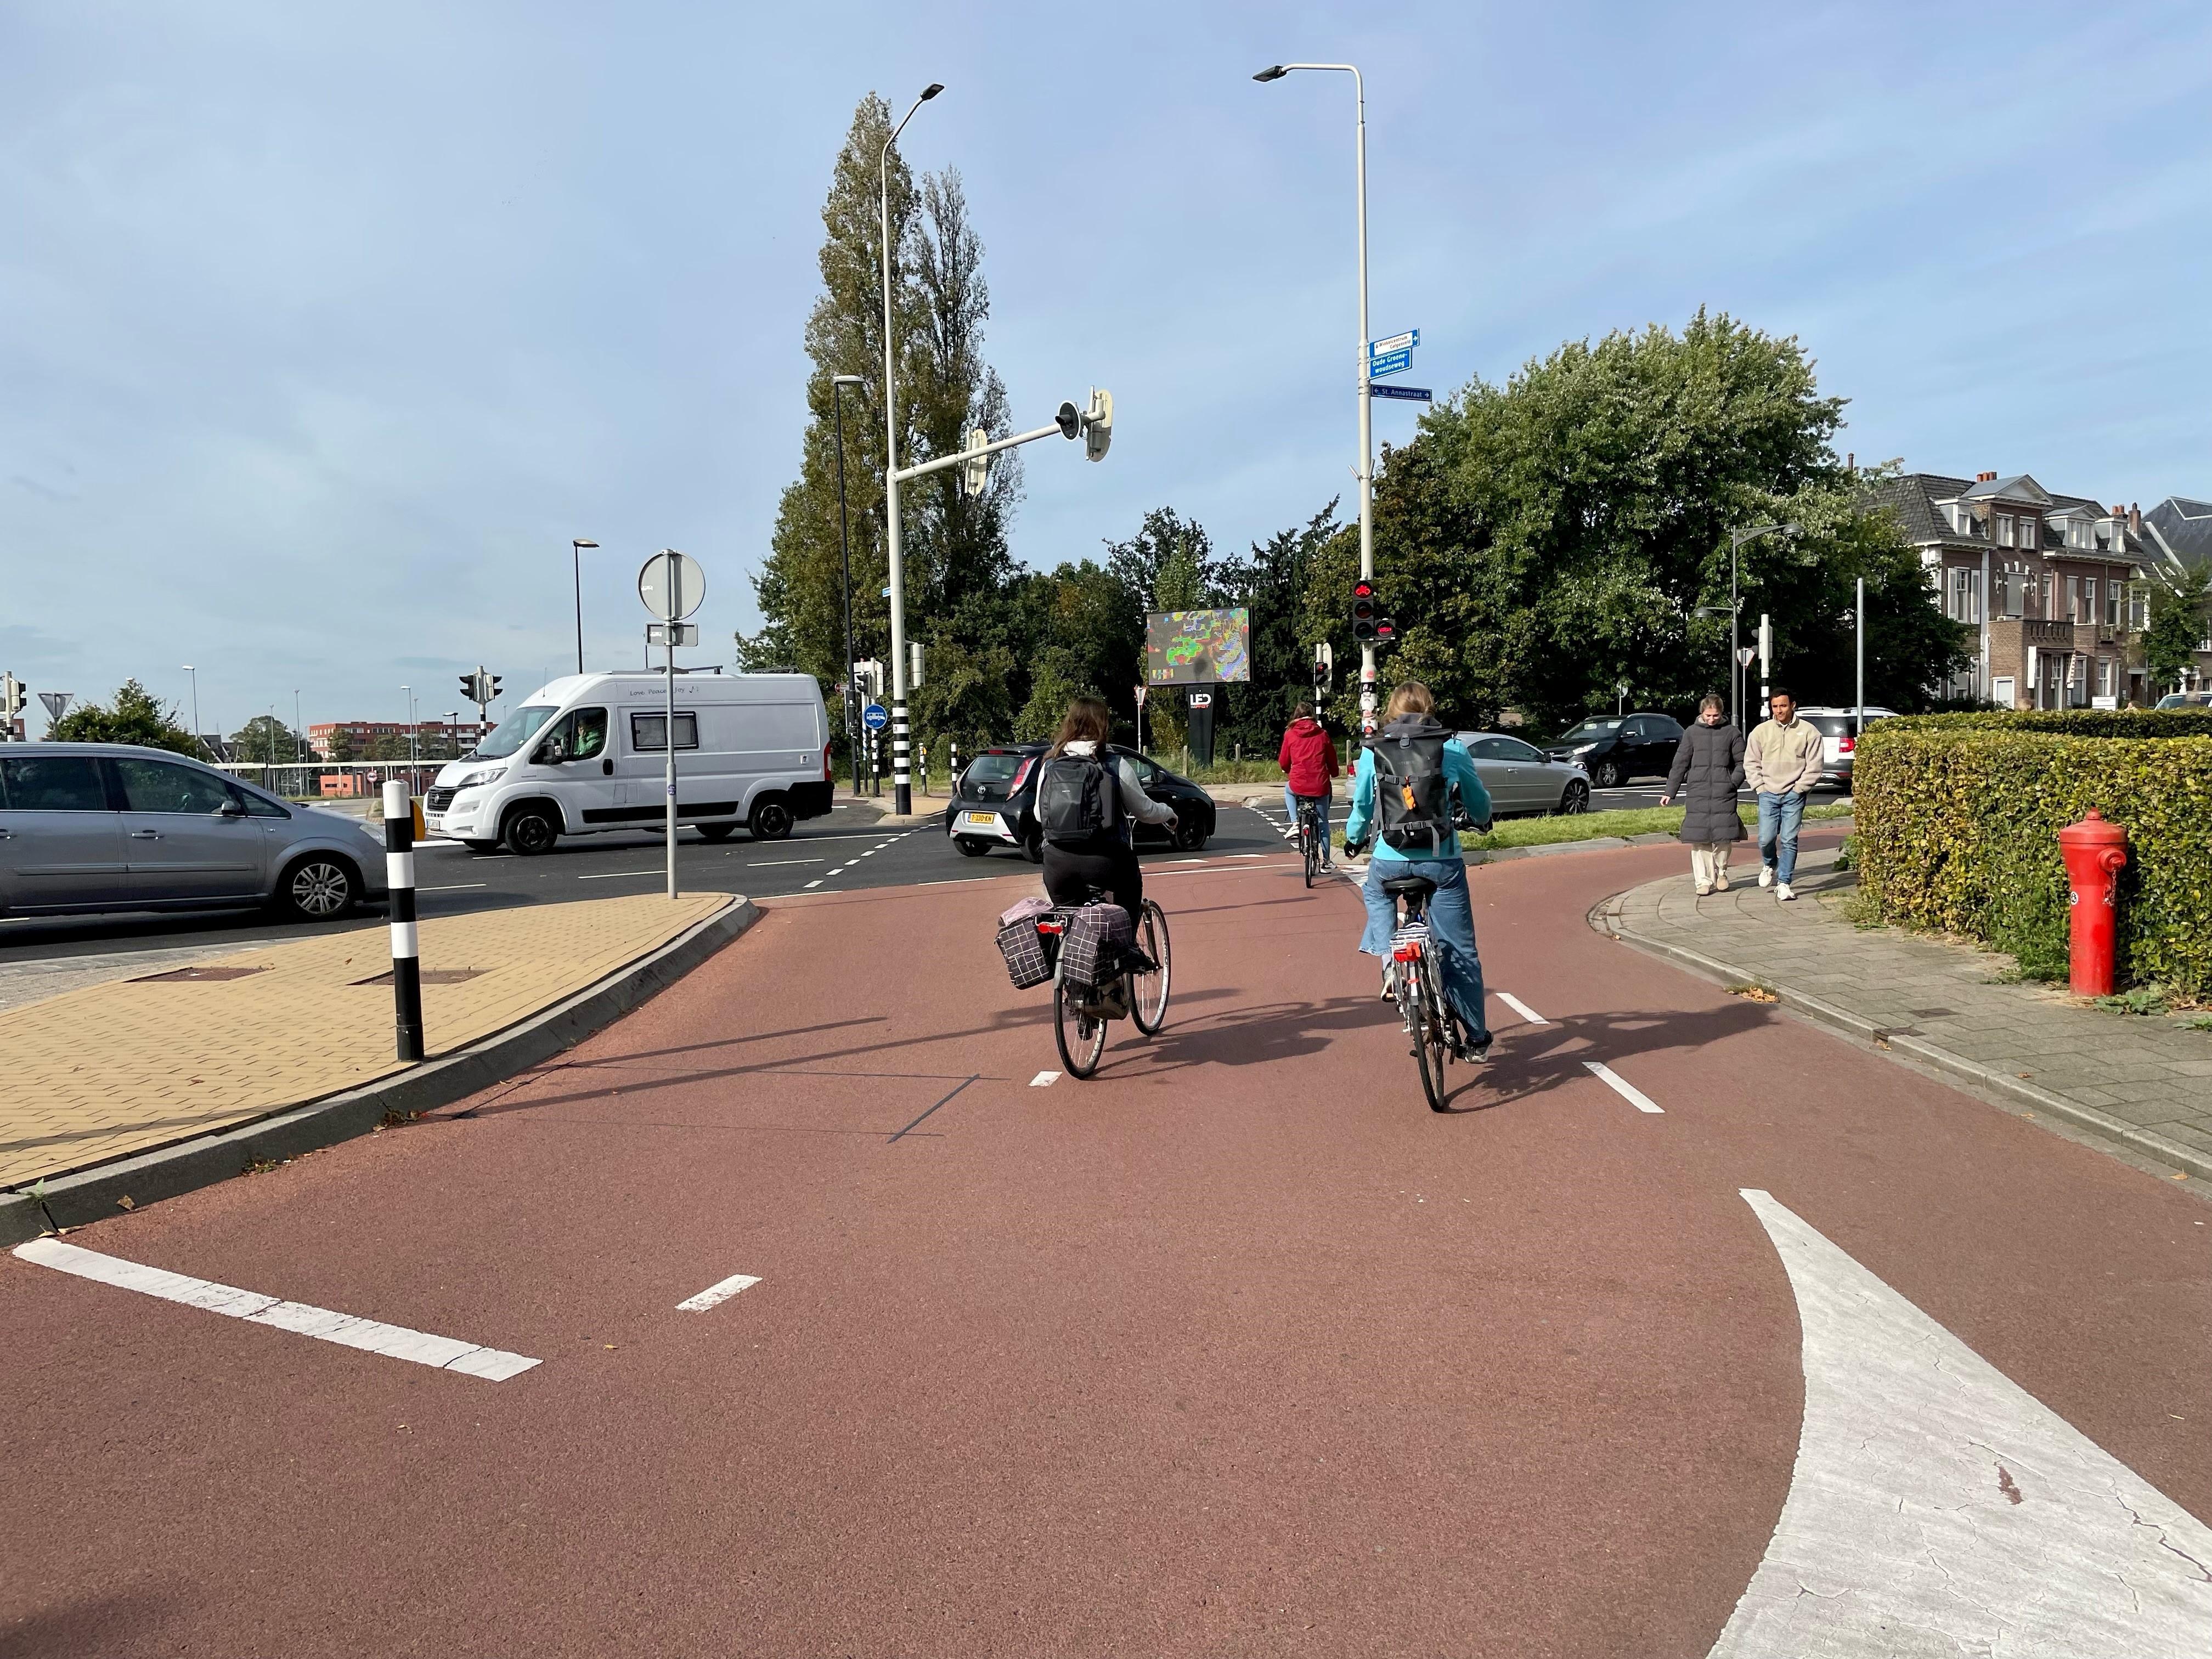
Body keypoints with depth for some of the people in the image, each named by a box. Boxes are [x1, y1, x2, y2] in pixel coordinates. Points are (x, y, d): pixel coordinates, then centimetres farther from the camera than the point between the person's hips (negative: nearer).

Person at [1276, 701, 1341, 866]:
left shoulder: (1290, 735, 2)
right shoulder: (1322, 735, 3)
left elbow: (1283, 763, 8)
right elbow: (1332, 760, 11)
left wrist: (1288, 771, 32)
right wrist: (1334, 773, 33)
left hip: (1298, 785, -1)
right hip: (1320, 786, 1)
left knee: (1288, 790, 35)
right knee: (1324, 821, 17)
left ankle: (1295, 823, 18)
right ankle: (1326, 858, 18)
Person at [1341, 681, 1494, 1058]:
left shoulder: (1372, 752, 3)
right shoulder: (1453, 748, 2)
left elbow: (1361, 807, 11)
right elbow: (1479, 802, 14)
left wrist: (1353, 838, 32)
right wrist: (1482, 821, 37)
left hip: (1390, 861, 0)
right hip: (1442, 862, 0)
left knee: (1375, 893, 35)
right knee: (1460, 951, 11)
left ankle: (1389, 962, 13)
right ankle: (1477, 1039, 19)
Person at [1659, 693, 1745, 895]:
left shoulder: (1732, 733, 6)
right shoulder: (1692, 733, 8)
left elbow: (1742, 763, 10)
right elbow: (1680, 764, 9)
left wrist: (1734, 782, -5)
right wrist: (1670, 792, 7)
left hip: (1724, 795, 0)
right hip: (1697, 793, 1)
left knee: (1723, 836, -1)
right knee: (1699, 838, -2)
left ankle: (1721, 873, 22)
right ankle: (1703, 880, 6)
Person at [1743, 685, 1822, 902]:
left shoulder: (1808, 732, -1)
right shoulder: (1761, 731, 4)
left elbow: (1814, 767, 0)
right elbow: (1751, 764, 9)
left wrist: (1798, 789, -5)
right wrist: (1761, 787, 0)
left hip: (1794, 795, -1)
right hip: (1768, 794, 1)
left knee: (1789, 841, -3)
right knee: (1766, 838, -3)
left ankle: (1783, 884, 5)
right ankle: (1769, 865, 29)